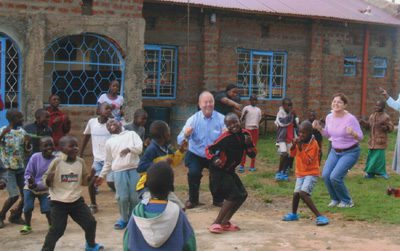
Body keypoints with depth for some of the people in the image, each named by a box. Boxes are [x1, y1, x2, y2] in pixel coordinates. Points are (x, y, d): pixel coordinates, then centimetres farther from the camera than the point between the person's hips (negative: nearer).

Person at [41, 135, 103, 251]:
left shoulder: (80, 162, -2)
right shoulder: (57, 162, -15)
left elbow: (84, 181, 8)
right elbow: (45, 180, -8)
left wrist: (91, 175, -12)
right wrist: (49, 179, -31)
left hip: (76, 200, 5)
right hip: (58, 202, -4)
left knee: (90, 222, 9)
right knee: (57, 229, -7)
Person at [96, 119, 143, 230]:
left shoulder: (131, 134, 11)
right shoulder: (109, 142, 16)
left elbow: (140, 147, -4)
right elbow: (108, 162, 22)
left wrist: (129, 149, -23)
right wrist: (101, 175, 18)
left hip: (134, 170, -1)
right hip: (119, 172, 1)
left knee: (135, 197, -2)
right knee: (122, 197, -5)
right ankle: (123, 219, 14)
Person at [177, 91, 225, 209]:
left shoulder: (221, 119, -9)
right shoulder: (193, 119, -11)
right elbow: (180, 140, -21)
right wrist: (185, 135, -45)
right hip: (196, 155, -1)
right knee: (193, 172, -26)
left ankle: (218, 199, 8)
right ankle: (193, 200, 2)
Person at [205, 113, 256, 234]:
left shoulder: (245, 134, -1)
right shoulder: (226, 137, -21)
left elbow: (252, 155, 1)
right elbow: (209, 149, -19)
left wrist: (249, 144, -18)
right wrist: (214, 159, -38)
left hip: (229, 171, 8)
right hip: (219, 171, -8)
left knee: (242, 195, 7)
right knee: (234, 195, -16)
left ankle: (225, 222, 17)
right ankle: (216, 223, -8)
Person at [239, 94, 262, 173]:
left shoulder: (258, 110, 11)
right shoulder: (246, 108, 1)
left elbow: (259, 120, 16)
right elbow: (242, 120, -1)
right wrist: (244, 114, -19)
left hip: (255, 130, 3)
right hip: (247, 129, -3)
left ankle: (252, 166, 9)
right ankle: (242, 165, -3)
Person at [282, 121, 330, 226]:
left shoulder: (313, 144, -16)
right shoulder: (300, 141, 3)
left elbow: (307, 161, -21)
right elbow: (292, 154, 7)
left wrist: (301, 148, -27)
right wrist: (294, 145, -11)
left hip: (311, 173, -6)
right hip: (300, 173, 6)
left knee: (303, 193, -24)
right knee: (296, 193, 2)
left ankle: (319, 216, -23)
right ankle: (294, 214, 29)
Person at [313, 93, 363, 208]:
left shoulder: (350, 118, -21)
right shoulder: (329, 117, -3)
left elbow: (360, 137, -18)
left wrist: (353, 133, -39)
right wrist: (319, 128, -5)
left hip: (350, 152, -6)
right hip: (335, 151, 6)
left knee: (335, 177, -18)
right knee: (325, 175, -7)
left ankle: (347, 201, 7)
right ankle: (335, 199, 19)